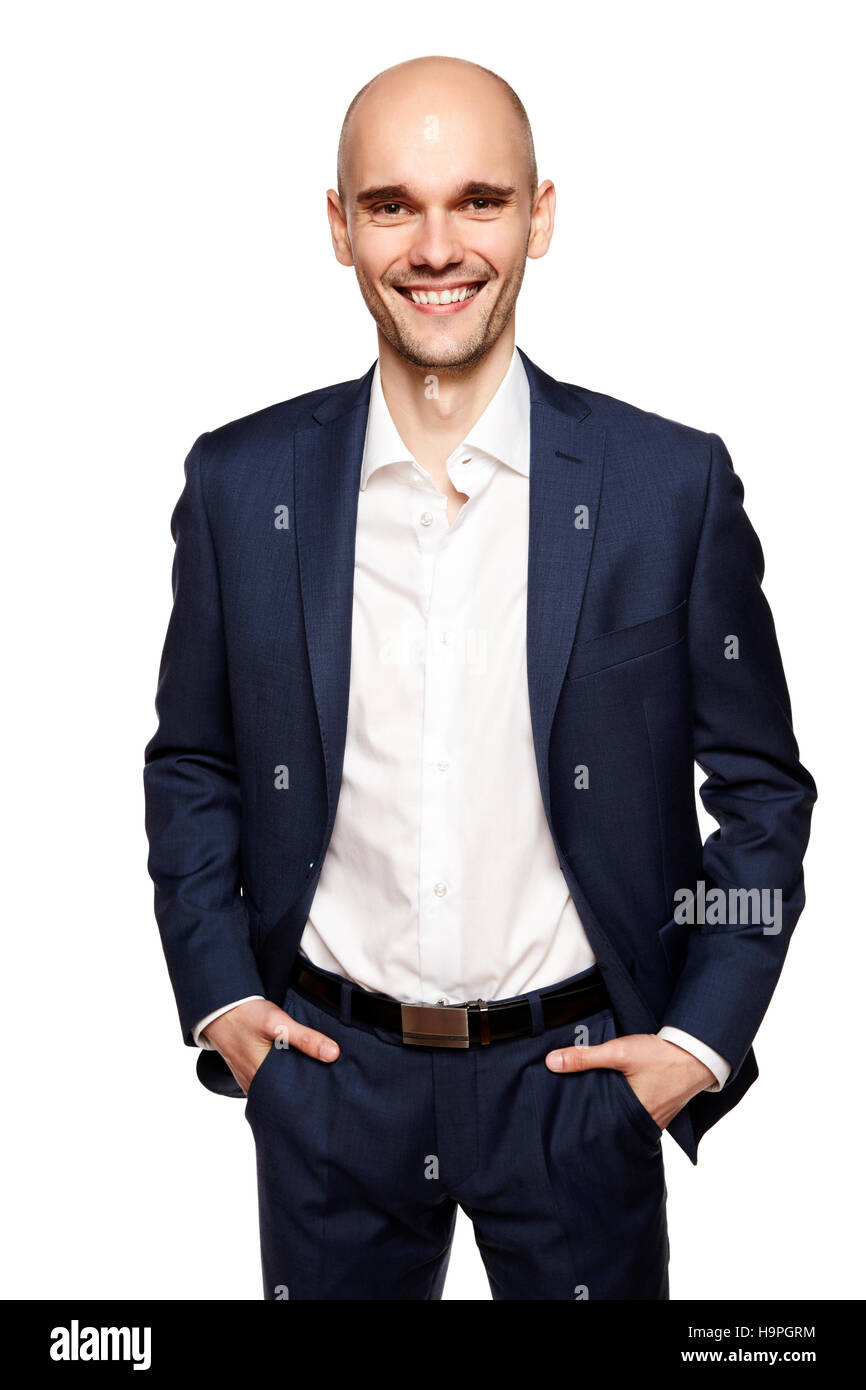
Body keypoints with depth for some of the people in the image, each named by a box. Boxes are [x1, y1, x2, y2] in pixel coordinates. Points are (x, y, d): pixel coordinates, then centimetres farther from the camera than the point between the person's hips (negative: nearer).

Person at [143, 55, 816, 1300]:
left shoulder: (672, 483, -9)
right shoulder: (240, 483, -4)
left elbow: (761, 785, -1)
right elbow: (191, 763, 7)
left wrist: (704, 1036, -6)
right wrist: (215, 995, -1)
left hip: (577, 1072, -1)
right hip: (324, 1071, 2)